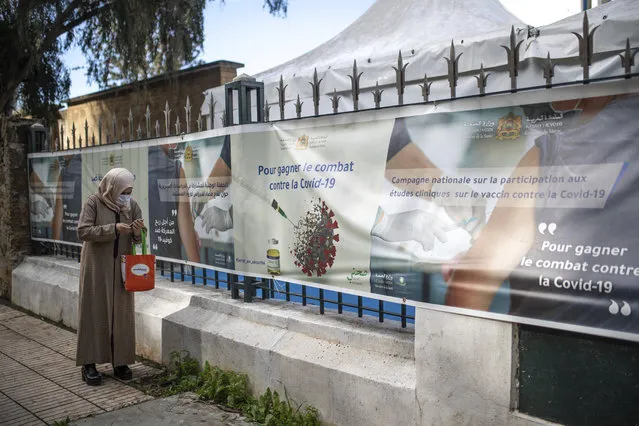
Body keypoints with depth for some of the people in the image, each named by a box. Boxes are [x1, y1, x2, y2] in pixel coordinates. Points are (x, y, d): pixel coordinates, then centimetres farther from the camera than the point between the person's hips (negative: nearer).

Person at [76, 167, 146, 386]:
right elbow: (83, 231, -16)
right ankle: (89, 363, 9)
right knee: (94, 312, 1)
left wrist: (138, 232, -19)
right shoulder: (94, 202, -8)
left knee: (122, 313, 5)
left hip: (122, 268, 4)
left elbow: (139, 239, 5)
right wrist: (113, 229, -24)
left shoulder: (132, 205, 2)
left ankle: (120, 361, 16)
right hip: (97, 267, -3)